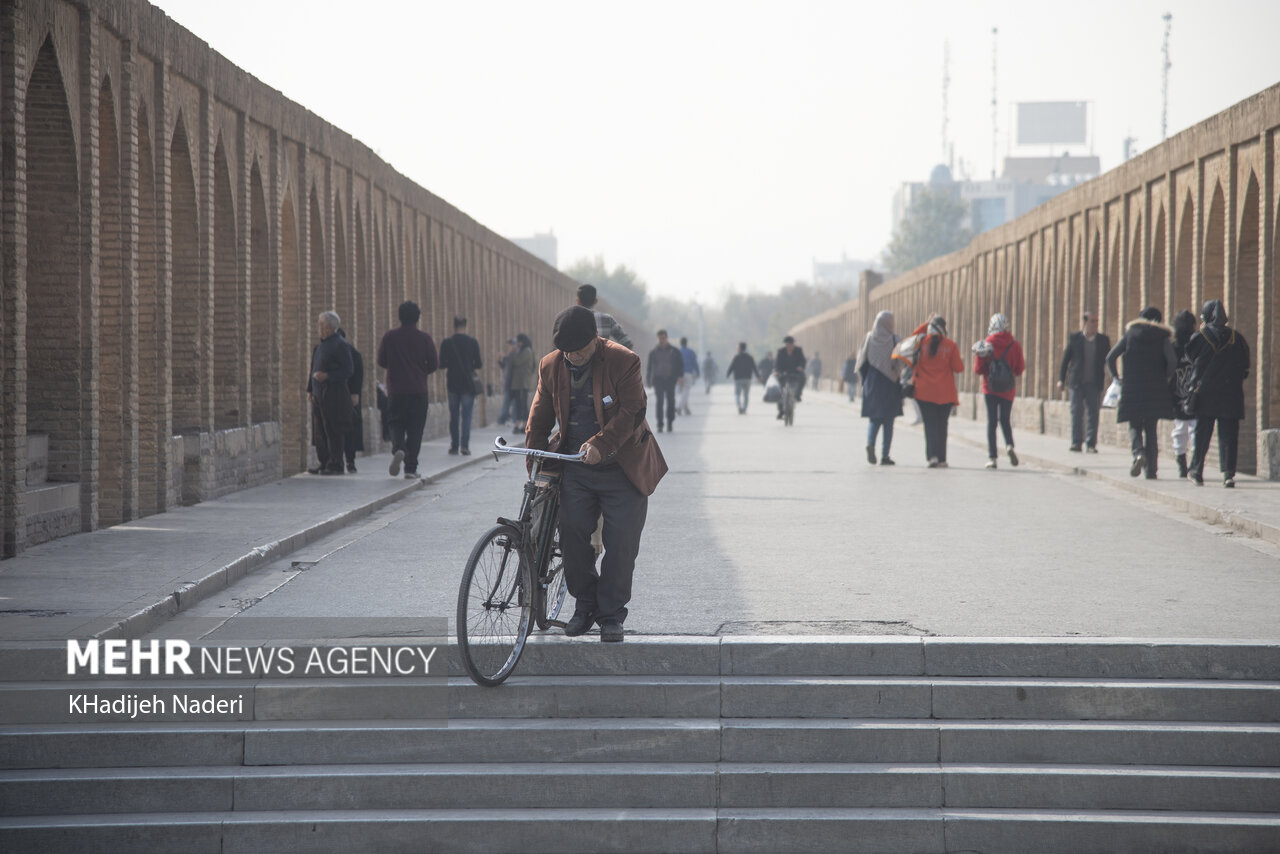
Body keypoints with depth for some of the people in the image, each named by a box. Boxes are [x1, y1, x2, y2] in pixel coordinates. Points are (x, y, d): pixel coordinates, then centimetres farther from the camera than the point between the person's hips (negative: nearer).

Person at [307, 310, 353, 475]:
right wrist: (310, 389, 17)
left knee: (333, 430, -6)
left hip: (334, 395, -8)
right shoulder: (320, 345, 17)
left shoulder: (340, 345, -8)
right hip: (319, 394, 8)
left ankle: (335, 465, -3)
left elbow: (347, 371, -11)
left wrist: (327, 376, -21)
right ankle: (324, 463, 14)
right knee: (319, 430, 8)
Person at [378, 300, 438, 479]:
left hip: (395, 390, 0)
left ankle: (398, 449, -23)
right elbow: (433, 364, -2)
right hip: (418, 390, 0)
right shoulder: (424, 338, -3)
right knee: (415, 428, 5)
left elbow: (381, 362, 4)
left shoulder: (389, 337, -1)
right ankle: (411, 468, 2)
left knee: (396, 424, 9)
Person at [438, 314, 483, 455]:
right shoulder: (472, 342, -5)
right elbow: (478, 364, -5)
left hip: (452, 383, 1)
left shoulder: (446, 343, -2)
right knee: (466, 415, 0)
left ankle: (454, 445, 10)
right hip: (468, 383, -1)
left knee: (453, 415, 10)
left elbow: (441, 364, -3)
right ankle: (465, 445, -10)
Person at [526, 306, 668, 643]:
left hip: (622, 469, -3)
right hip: (575, 469, 3)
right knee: (572, 533, -5)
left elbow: (631, 412, -17)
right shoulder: (551, 366, 1)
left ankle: (612, 615, 7)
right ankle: (585, 604, 13)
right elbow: (541, 414, 12)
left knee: (620, 543, -4)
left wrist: (599, 444, -28)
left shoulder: (624, 362, -12)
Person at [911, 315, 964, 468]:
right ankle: (941, 459, 11)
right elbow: (958, 368, -5)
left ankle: (932, 455, -15)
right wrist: (961, 360, 16)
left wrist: (926, 324, 17)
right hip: (945, 392, 0)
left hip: (925, 392, 0)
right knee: (942, 425, 9)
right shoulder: (950, 345, -8)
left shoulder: (922, 342, -4)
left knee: (930, 424, 1)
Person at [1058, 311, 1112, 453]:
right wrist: (1061, 379, 4)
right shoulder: (1074, 338, 3)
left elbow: (1109, 360, 10)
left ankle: (1091, 444, 2)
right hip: (1077, 382, 0)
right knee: (1076, 413, -1)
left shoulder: (1103, 340, 6)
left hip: (1094, 383, 1)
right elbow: (1065, 359, 7)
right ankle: (1076, 442, 4)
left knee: (1093, 413, -1)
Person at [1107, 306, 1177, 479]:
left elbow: (1110, 358, -1)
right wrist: (1167, 378, 4)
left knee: (1135, 426, 8)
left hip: (1132, 388, 0)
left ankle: (1138, 453, -22)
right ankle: (1150, 470, 5)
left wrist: (1116, 376, 11)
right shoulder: (1162, 337, 3)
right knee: (1151, 429, 8)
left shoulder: (1129, 334, 7)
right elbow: (1172, 360, -12)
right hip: (1156, 390, 0)